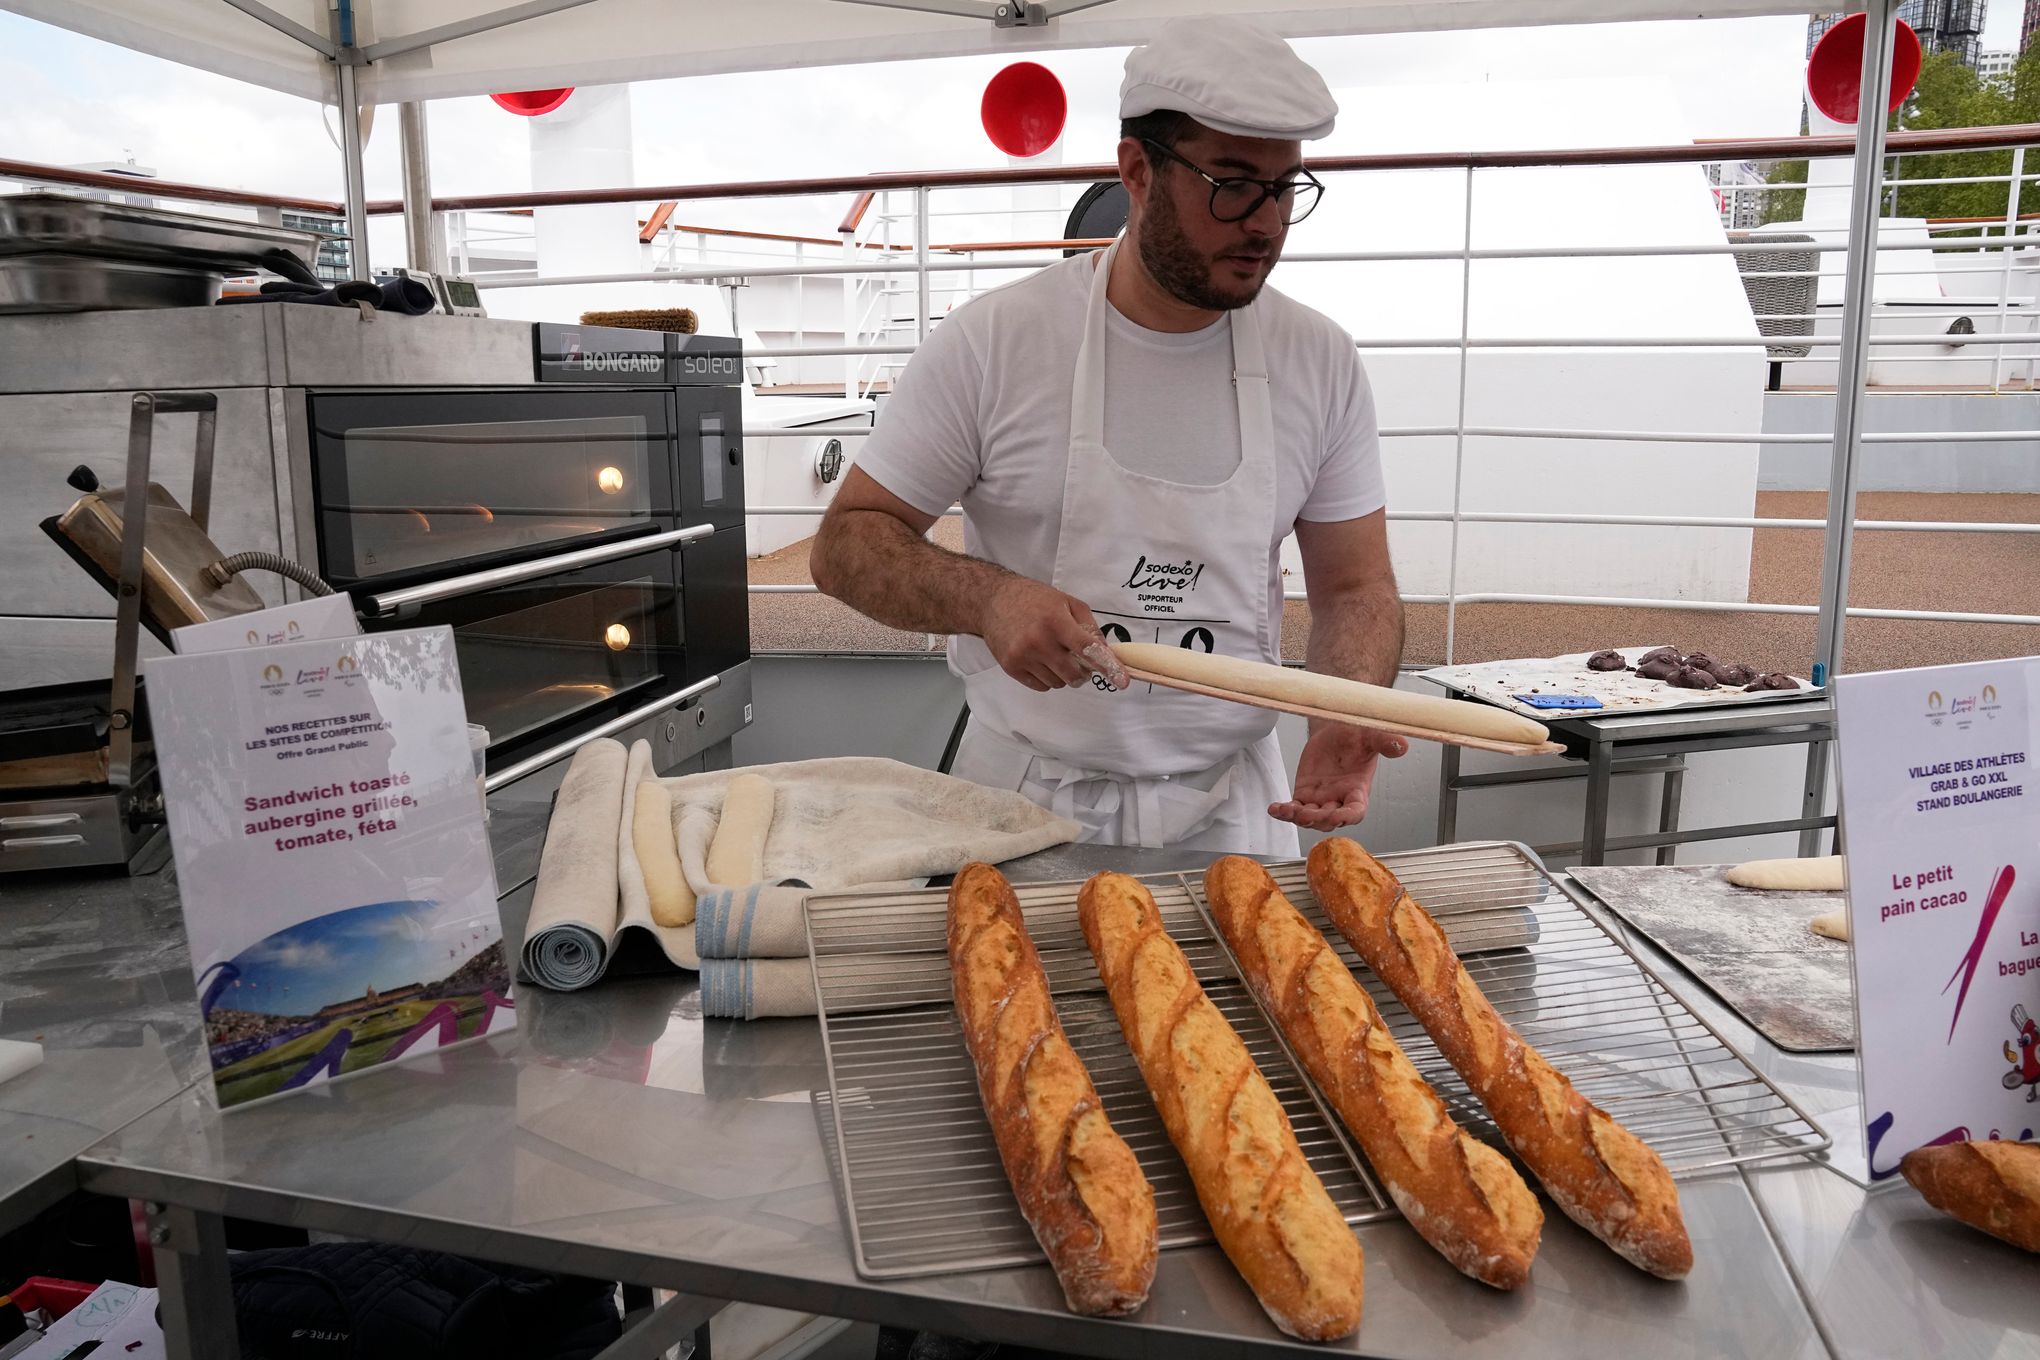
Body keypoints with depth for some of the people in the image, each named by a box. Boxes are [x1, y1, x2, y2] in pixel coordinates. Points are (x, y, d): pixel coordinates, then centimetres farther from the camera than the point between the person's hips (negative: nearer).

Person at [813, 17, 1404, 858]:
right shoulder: (992, 342, -10)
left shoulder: (1321, 363, -1)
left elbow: (1356, 586, 4)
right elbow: (847, 544, -6)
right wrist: (986, 597, -27)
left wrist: (1346, 718, -18)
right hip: (1024, 797, -2)